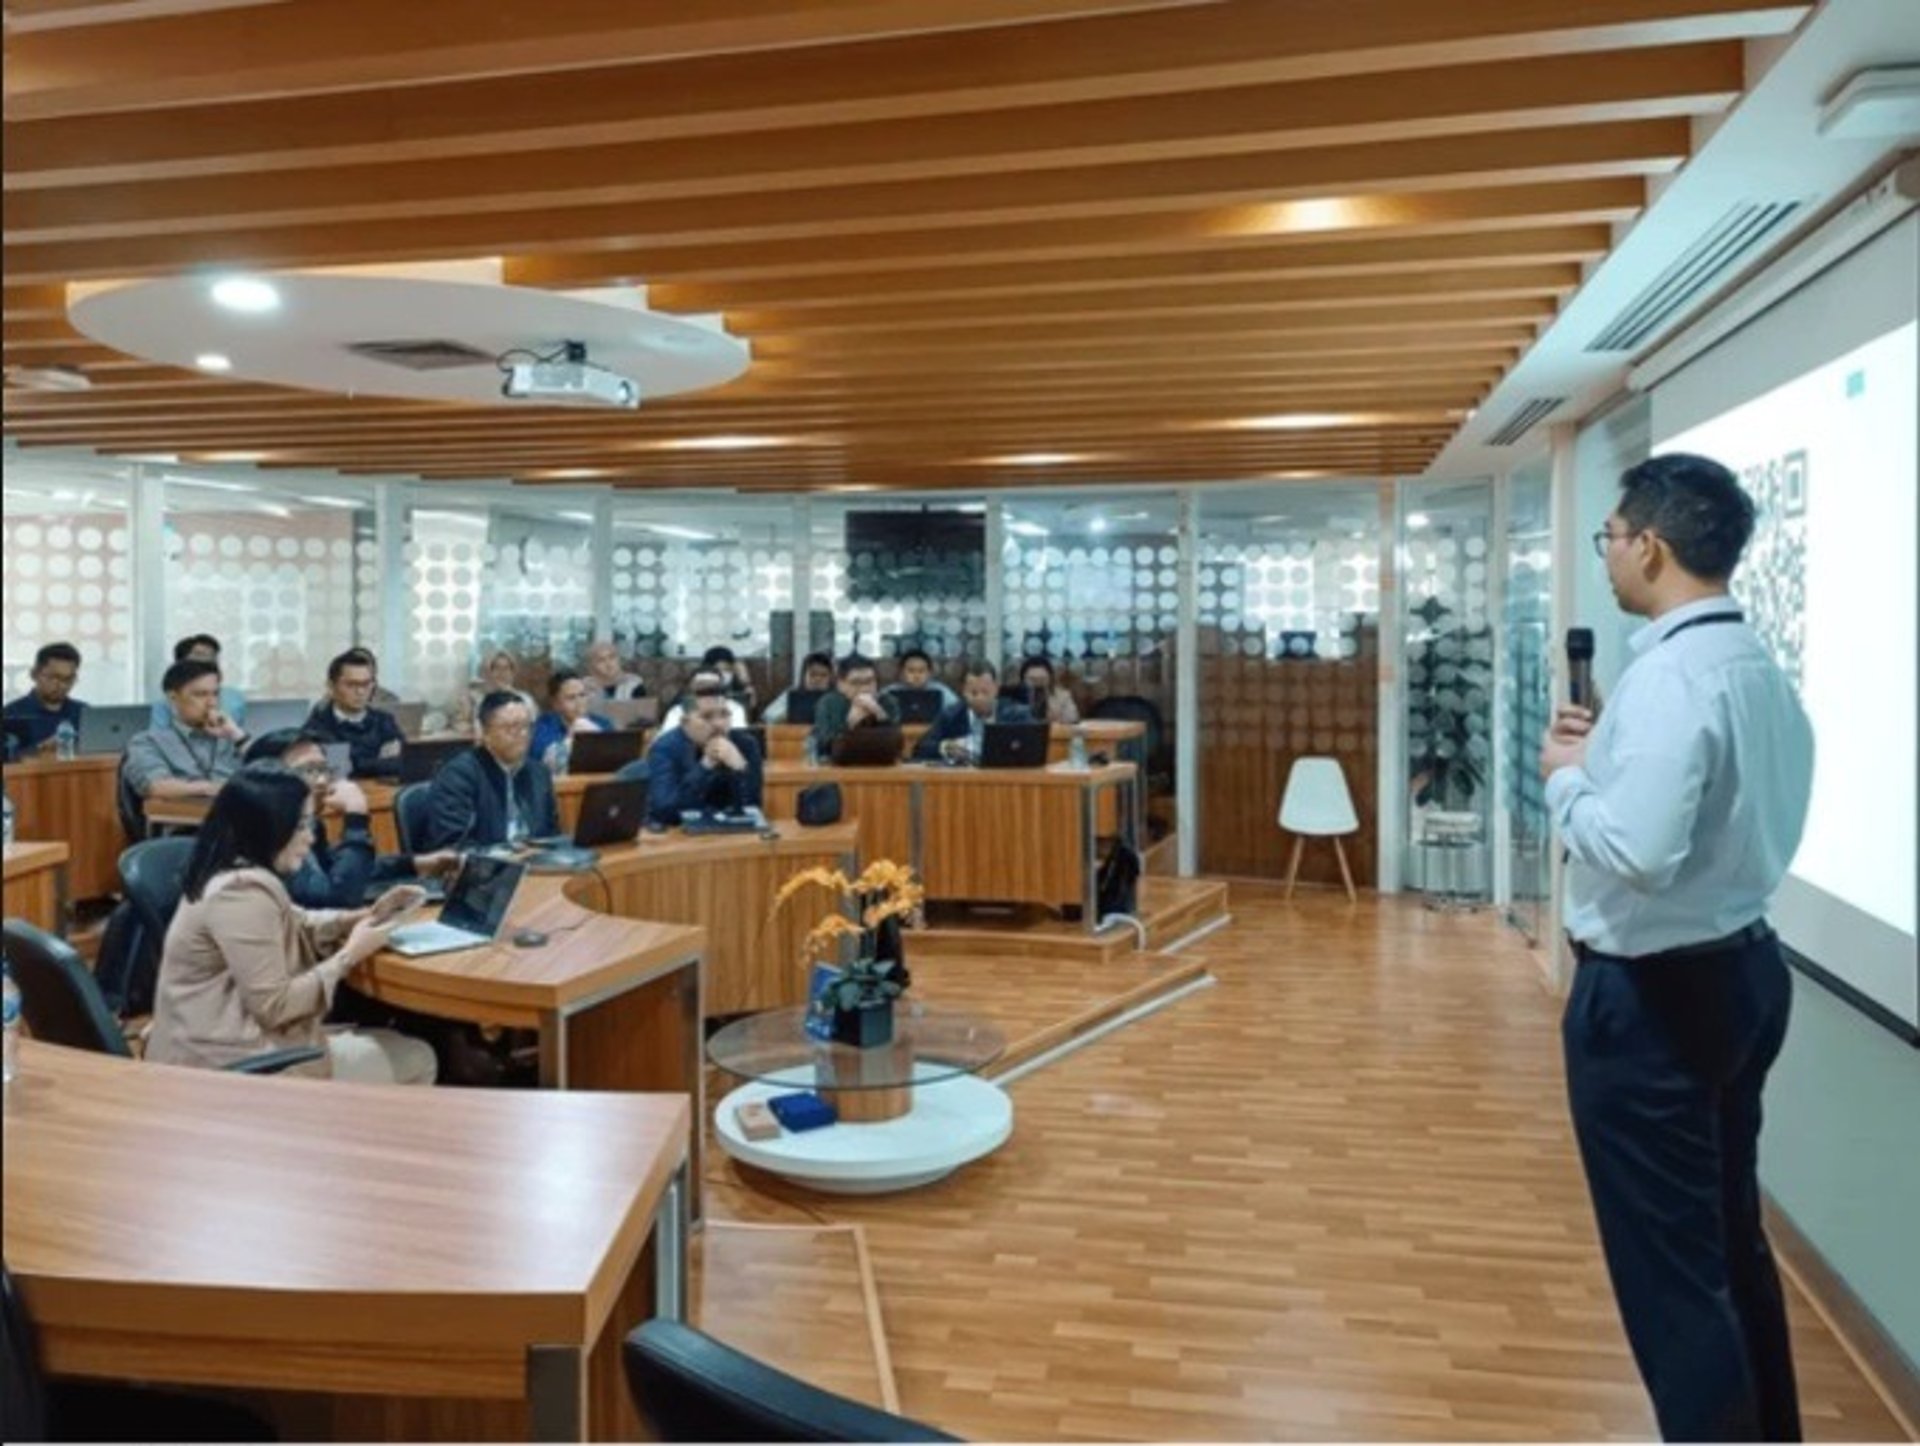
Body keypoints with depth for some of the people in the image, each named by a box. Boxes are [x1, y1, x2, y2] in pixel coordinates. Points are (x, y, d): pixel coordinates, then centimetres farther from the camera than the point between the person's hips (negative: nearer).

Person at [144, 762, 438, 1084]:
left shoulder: (233, 875, 8)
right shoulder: (244, 893, -24)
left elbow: (298, 926, 23)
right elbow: (274, 1005, -24)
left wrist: (367, 917, 7)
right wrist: (350, 955, -14)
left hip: (232, 1040, 11)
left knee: (396, 1044, 17)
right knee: (416, 1061, -3)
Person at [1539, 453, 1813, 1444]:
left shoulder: (1671, 676, -23)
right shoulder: (1760, 670, 8)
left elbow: (1639, 852, -30)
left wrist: (1568, 777, -13)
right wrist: (1610, 760, 8)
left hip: (1653, 995, -10)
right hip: (1742, 969, 10)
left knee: (1668, 1261, 4)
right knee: (1729, 1236, 24)